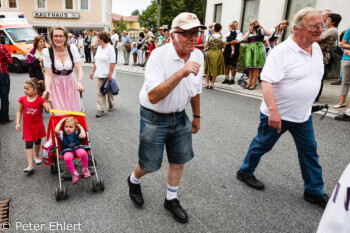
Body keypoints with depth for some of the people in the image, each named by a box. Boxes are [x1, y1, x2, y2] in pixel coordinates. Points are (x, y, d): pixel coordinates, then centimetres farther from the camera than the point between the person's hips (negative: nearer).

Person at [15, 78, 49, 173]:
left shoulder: (40, 99, -13)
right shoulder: (23, 99, -6)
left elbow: (49, 109, -22)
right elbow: (19, 111, 4)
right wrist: (18, 123, -1)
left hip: (38, 125, 0)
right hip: (27, 126, 1)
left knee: (38, 141, 19)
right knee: (28, 144, -4)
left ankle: (36, 156, 45)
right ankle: (30, 165, -3)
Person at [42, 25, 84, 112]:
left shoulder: (72, 48, -9)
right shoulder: (47, 51, -11)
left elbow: (79, 69, -15)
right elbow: (48, 74, -13)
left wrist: (79, 82, -34)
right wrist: (47, 90, -30)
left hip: (70, 83, 2)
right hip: (56, 85, -1)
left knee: (73, 112, 7)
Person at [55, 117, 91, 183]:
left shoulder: (77, 133, 15)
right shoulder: (62, 134, 16)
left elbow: (83, 136, -6)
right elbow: (56, 130, -5)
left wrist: (81, 127, 9)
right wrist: (61, 121, 7)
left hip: (77, 147, 0)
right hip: (67, 150, 0)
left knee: (83, 153, -36)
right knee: (67, 157, -37)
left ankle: (85, 170, -11)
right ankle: (74, 173, -17)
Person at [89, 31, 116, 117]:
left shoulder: (110, 48, -11)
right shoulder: (99, 48, 11)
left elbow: (112, 63, -15)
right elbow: (96, 61, 18)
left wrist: (110, 75, -18)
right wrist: (93, 71, 17)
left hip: (107, 75, -6)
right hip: (99, 75, 6)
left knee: (109, 91, 10)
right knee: (99, 92, 1)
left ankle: (111, 105, 32)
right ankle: (101, 110, 4)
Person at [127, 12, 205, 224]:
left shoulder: (198, 56, -4)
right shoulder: (159, 55, -23)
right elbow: (153, 97, -33)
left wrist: (197, 116, 18)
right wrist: (180, 73, -40)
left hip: (179, 117, 6)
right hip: (154, 119, -5)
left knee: (179, 160, 14)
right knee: (150, 164, 8)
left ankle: (171, 199, 38)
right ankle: (134, 181, 44)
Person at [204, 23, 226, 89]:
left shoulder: (210, 37, -4)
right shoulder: (222, 37, -6)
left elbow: (205, 46, -3)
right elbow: (223, 46, 1)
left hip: (210, 53, 1)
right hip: (218, 53, 0)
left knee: (208, 68, 13)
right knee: (215, 69, 10)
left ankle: (207, 83, 12)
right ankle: (212, 84, 13)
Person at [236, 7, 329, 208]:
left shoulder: (316, 48, 5)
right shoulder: (282, 51, -20)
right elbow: (267, 82, -28)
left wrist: (308, 104, 20)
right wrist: (273, 111, -35)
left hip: (303, 115, 7)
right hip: (278, 114, -7)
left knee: (310, 151, 12)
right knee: (262, 145, 10)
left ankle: (314, 191, 28)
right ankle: (245, 172, 34)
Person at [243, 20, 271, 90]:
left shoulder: (260, 31, 7)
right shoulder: (248, 33, 16)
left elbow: (269, 33, -9)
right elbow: (244, 39, -1)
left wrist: (261, 27, -9)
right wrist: (249, 30, -3)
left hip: (258, 49, -4)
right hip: (250, 50, 4)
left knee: (256, 68, -5)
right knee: (250, 68, 6)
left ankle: (254, 84, -1)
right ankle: (249, 82, 14)